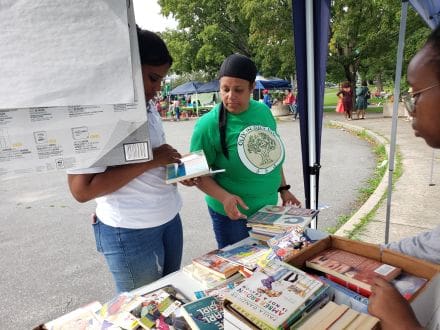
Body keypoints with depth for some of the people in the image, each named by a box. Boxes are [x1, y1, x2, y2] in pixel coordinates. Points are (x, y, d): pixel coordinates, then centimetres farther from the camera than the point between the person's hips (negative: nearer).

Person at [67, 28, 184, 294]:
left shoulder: (148, 104, 5)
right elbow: (82, 190, -22)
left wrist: (175, 162, -1)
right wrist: (149, 161, -24)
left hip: (169, 218, 8)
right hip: (131, 232, -7)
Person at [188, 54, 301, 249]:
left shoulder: (264, 112, -2)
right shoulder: (209, 124, -19)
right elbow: (198, 173, -16)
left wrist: (283, 189, 10)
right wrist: (224, 197, -30)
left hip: (268, 209, 5)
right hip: (233, 214, -5)